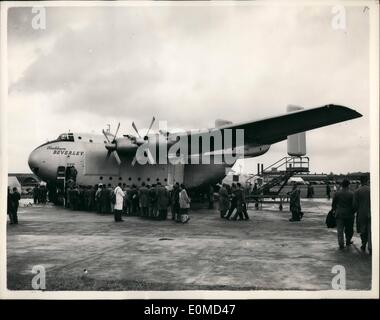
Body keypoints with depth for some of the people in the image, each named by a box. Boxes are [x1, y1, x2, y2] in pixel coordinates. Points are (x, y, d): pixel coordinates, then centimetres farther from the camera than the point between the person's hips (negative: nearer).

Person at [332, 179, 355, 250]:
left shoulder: (337, 194, -2)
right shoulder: (351, 194, -9)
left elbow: (333, 204, 3)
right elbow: (354, 205, -7)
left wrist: (335, 210, 20)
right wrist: (353, 212, 11)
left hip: (339, 214, 1)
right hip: (349, 215, -1)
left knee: (340, 230, 2)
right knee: (349, 229, 18)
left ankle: (341, 244, -6)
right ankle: (348, 241, 31)